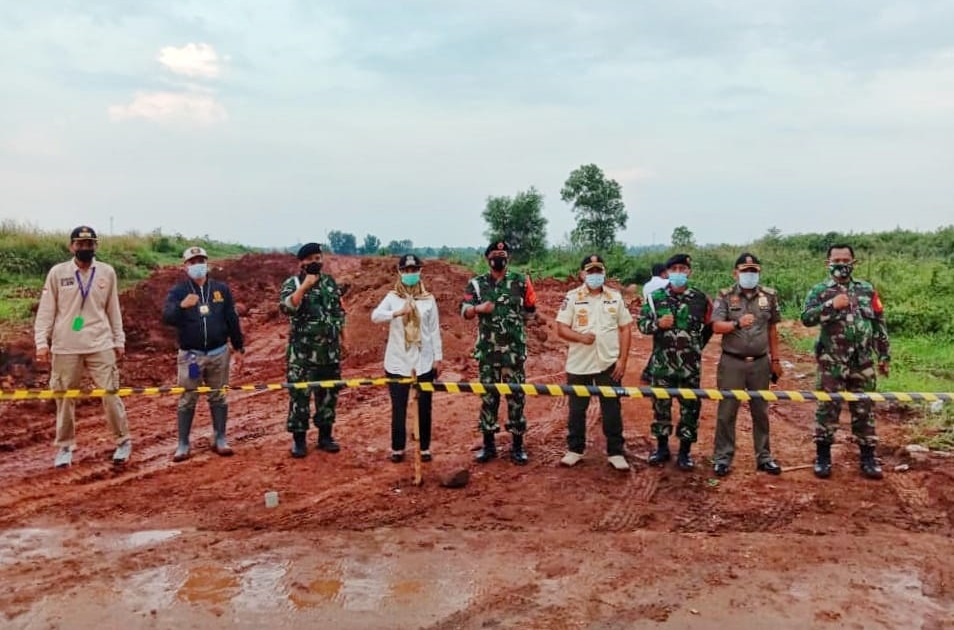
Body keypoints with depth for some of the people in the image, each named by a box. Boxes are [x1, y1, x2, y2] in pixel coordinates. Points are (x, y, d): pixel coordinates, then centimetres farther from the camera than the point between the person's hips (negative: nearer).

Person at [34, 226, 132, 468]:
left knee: (110, 395, -1)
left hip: (100, 345, 0)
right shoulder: (57, 272, 1)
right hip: (65, 347, 0)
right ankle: (65, 447, 22)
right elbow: (46, 310, 2)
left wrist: (119, 341, 9)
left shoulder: (107, 272, 4)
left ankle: (123, 441, 13)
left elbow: (113, 310, 10)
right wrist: (42, 342, -5)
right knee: (65, 398, 8)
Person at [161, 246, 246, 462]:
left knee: (218, 398, 9)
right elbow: (167, 317, -17)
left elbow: (232, 320, 9)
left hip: (219, 353, 2)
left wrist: (239, 348, 8)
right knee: (187, 400, 3)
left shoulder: (221, 289, 6)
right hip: (190, 355, -2)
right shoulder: (177, 292, -1)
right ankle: (183, 444, 12)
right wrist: (182, 306, -38)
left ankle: (220, 440, 19)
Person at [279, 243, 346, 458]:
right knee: (300, 394, -1)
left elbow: (339, 312, 16)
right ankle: (299, 438, 11)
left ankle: (325, 435, 22)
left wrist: (342, 339, 14)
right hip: (302, 351, -4)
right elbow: (286, 307, -23)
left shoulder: (330, 283, 9)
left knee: (328, 393, 10)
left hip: (329, 350, 4)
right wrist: (305, 285, -25)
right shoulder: (292, 284, -3)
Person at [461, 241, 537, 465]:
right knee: (488, 397, 7)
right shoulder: (476, 284, 4)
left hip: (514, 351, -1)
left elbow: (530, 312, 11)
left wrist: (514, 323, 9)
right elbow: (464, 312, -6)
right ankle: (488, 444, 17)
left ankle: (517, 445, 12)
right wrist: (478, 308, -24)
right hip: (487, 351, 1)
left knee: (516, 397, 2)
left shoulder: (521, 281, 2)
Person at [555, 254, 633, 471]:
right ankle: (575, 449, 23)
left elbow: (625, 329, 4)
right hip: (578, 364, -1)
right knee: (577, 409, 10)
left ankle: (615, 452, 17)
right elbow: (561, 329, -5)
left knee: (612, 410, 6)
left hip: (609, 364, 1)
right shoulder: (572, 297, -1)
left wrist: (622, 360, -4)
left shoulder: (615, 297, 4)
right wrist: (580, 337, -24)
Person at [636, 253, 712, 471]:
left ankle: (685, 452, 19)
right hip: (662, 364, 0)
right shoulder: (655, 297, 0)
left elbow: (710, 325, 13)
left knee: (690, 407, 6)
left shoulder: (700, 298, 0)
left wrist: (697, 346, 10)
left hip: (690, 365, 0)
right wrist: (657, 324, -17)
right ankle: (662, 447, 26)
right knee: (661, 405, 10)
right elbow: (641, 323, 2)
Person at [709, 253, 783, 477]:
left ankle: (764, 457, 23)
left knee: (761, 411, 11)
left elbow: (772, 329, 11)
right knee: (727, 412, 3)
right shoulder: (725, 296, -3)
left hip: (760, 362, 3)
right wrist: (737, 324, -31)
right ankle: (722, 458, 12)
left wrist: (776, 359, 11)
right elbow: (716, 326, -12)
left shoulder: (769, 295, 5)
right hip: (732, 362, -3)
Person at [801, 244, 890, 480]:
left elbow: (879, 324, 12)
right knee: (828, 409, 2)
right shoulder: (820, 291, -1)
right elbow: (806, 318, -16)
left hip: (863, 363, 3)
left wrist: (884, 356, 10)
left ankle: (868, 458, 19)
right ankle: (823, 456, 12)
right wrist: (832, 305, -25)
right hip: (832, 363, -3)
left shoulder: (867, 290, 9)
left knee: (864, 410, 9)